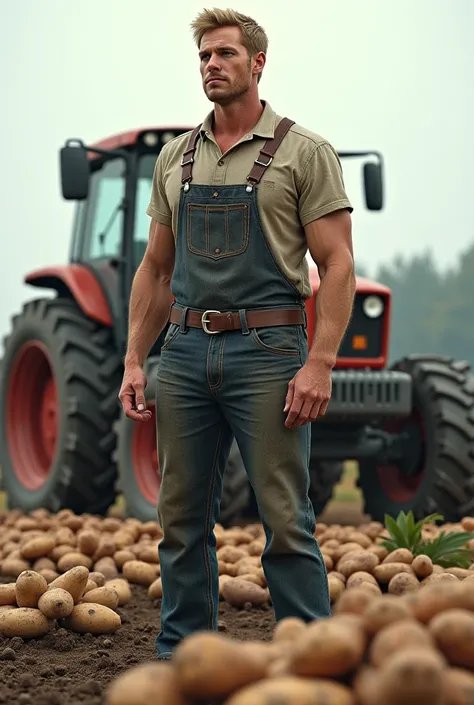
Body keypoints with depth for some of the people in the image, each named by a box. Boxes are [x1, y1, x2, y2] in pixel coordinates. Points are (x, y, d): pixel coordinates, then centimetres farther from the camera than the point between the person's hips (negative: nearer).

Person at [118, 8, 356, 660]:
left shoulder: (305, 153, -2)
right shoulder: (176, 158, 13)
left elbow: (337, 265, -7)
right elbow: (156, 268, 17)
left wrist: (320, 363, -17)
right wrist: (135, 360, 9)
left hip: (267, 351, -5)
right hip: (186, 353, 5)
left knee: (285, 519, -4)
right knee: (183, 518, 9)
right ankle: (181, 658, 20)